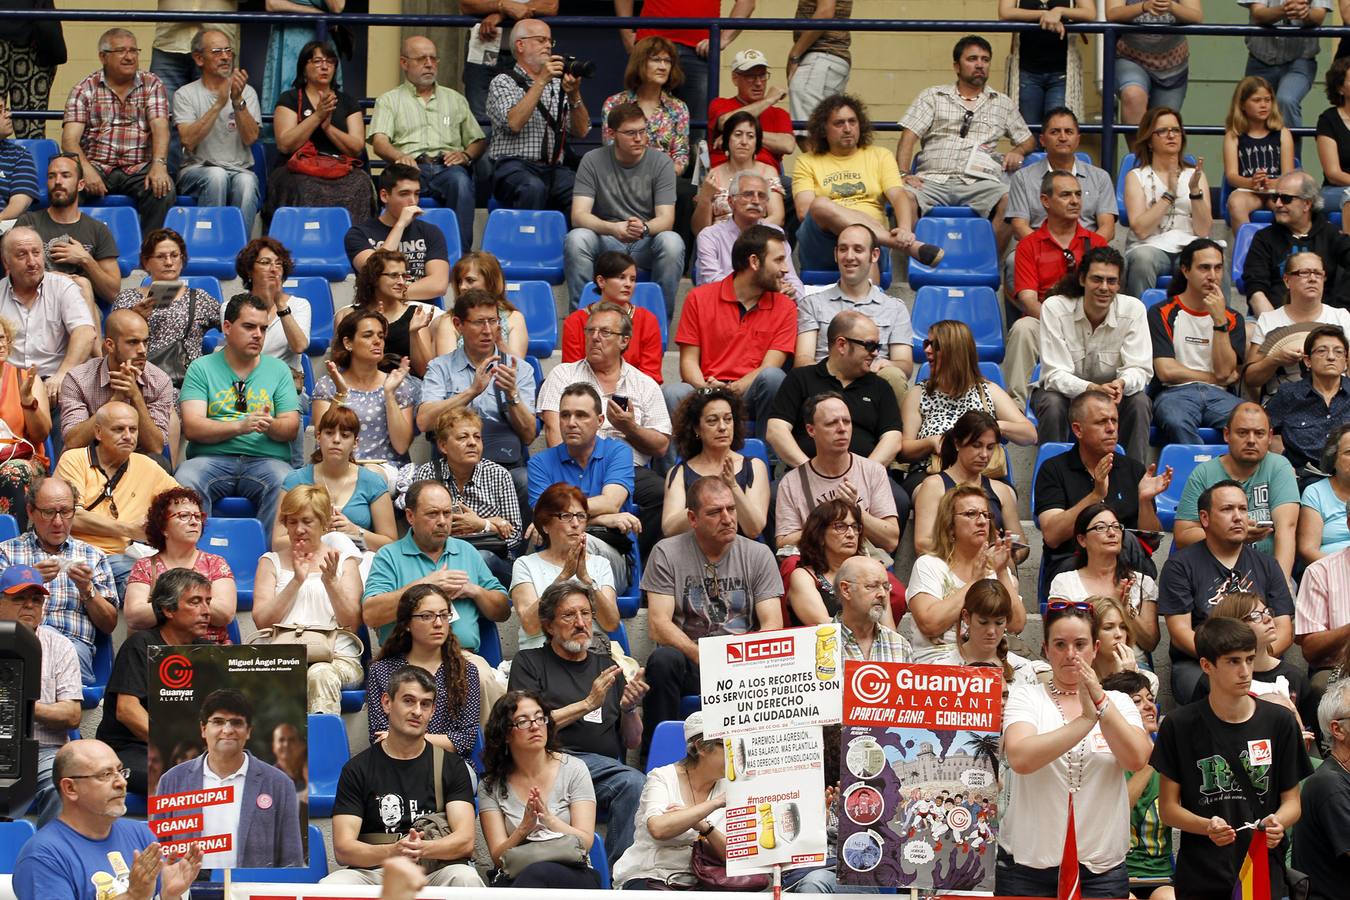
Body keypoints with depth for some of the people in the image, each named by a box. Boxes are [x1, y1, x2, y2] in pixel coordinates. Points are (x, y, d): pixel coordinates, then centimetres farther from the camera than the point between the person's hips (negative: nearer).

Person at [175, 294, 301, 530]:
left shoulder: (278, 369, 17)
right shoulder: (202, 368, 10)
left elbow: (291, 427, 8)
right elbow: (192, 428, -3)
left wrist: (270, 426, -16)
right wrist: (240, 426, -18)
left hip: (267, 459, 1)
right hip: (212, 457, -1)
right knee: (185, 483, -33)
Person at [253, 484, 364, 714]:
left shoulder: (343, 560, 16)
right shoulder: (271, 562, 18)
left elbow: (352, 623, 5)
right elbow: (262, 621, 4)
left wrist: (330, 581, -9)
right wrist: (296, 581, -6)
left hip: (338, 656, 0)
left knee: (320, 675, -36)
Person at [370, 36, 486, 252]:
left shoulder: (455, 99, 29)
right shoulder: (389, 101, 20)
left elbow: (478, 141, 25)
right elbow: (379, 141, 2)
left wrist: (466, 155, 0)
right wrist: (399, 157, -21)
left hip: (446, 167, 2)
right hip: (411, 166, -2)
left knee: (460, 181, -36)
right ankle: (401, 248, -39)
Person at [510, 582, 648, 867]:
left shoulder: (607, 667, 26)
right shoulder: (529, 663, 16)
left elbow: (632, 742, 23)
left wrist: (630, 709, 1)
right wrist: (587, 704, -3)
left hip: (603, 764, 3)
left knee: (634, 783, -33)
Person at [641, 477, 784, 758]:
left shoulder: (758, 555, 9)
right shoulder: (667, 553, 3)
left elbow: (772, 626, 1)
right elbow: (658, 625, -7)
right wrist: (699, 655, -24)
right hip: (689, 662, -1)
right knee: (663, 659, -35)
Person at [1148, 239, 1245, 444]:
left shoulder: (1232, 318, 18)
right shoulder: (1162, 313, 8)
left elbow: (1224, 371, 3)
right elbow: (1166, 371, -2)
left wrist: (1219, 319, -4)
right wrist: (1214, 378, 6)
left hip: (1217, 395, 3)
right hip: (1175, 393, -3)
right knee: (1178, 423, -40)